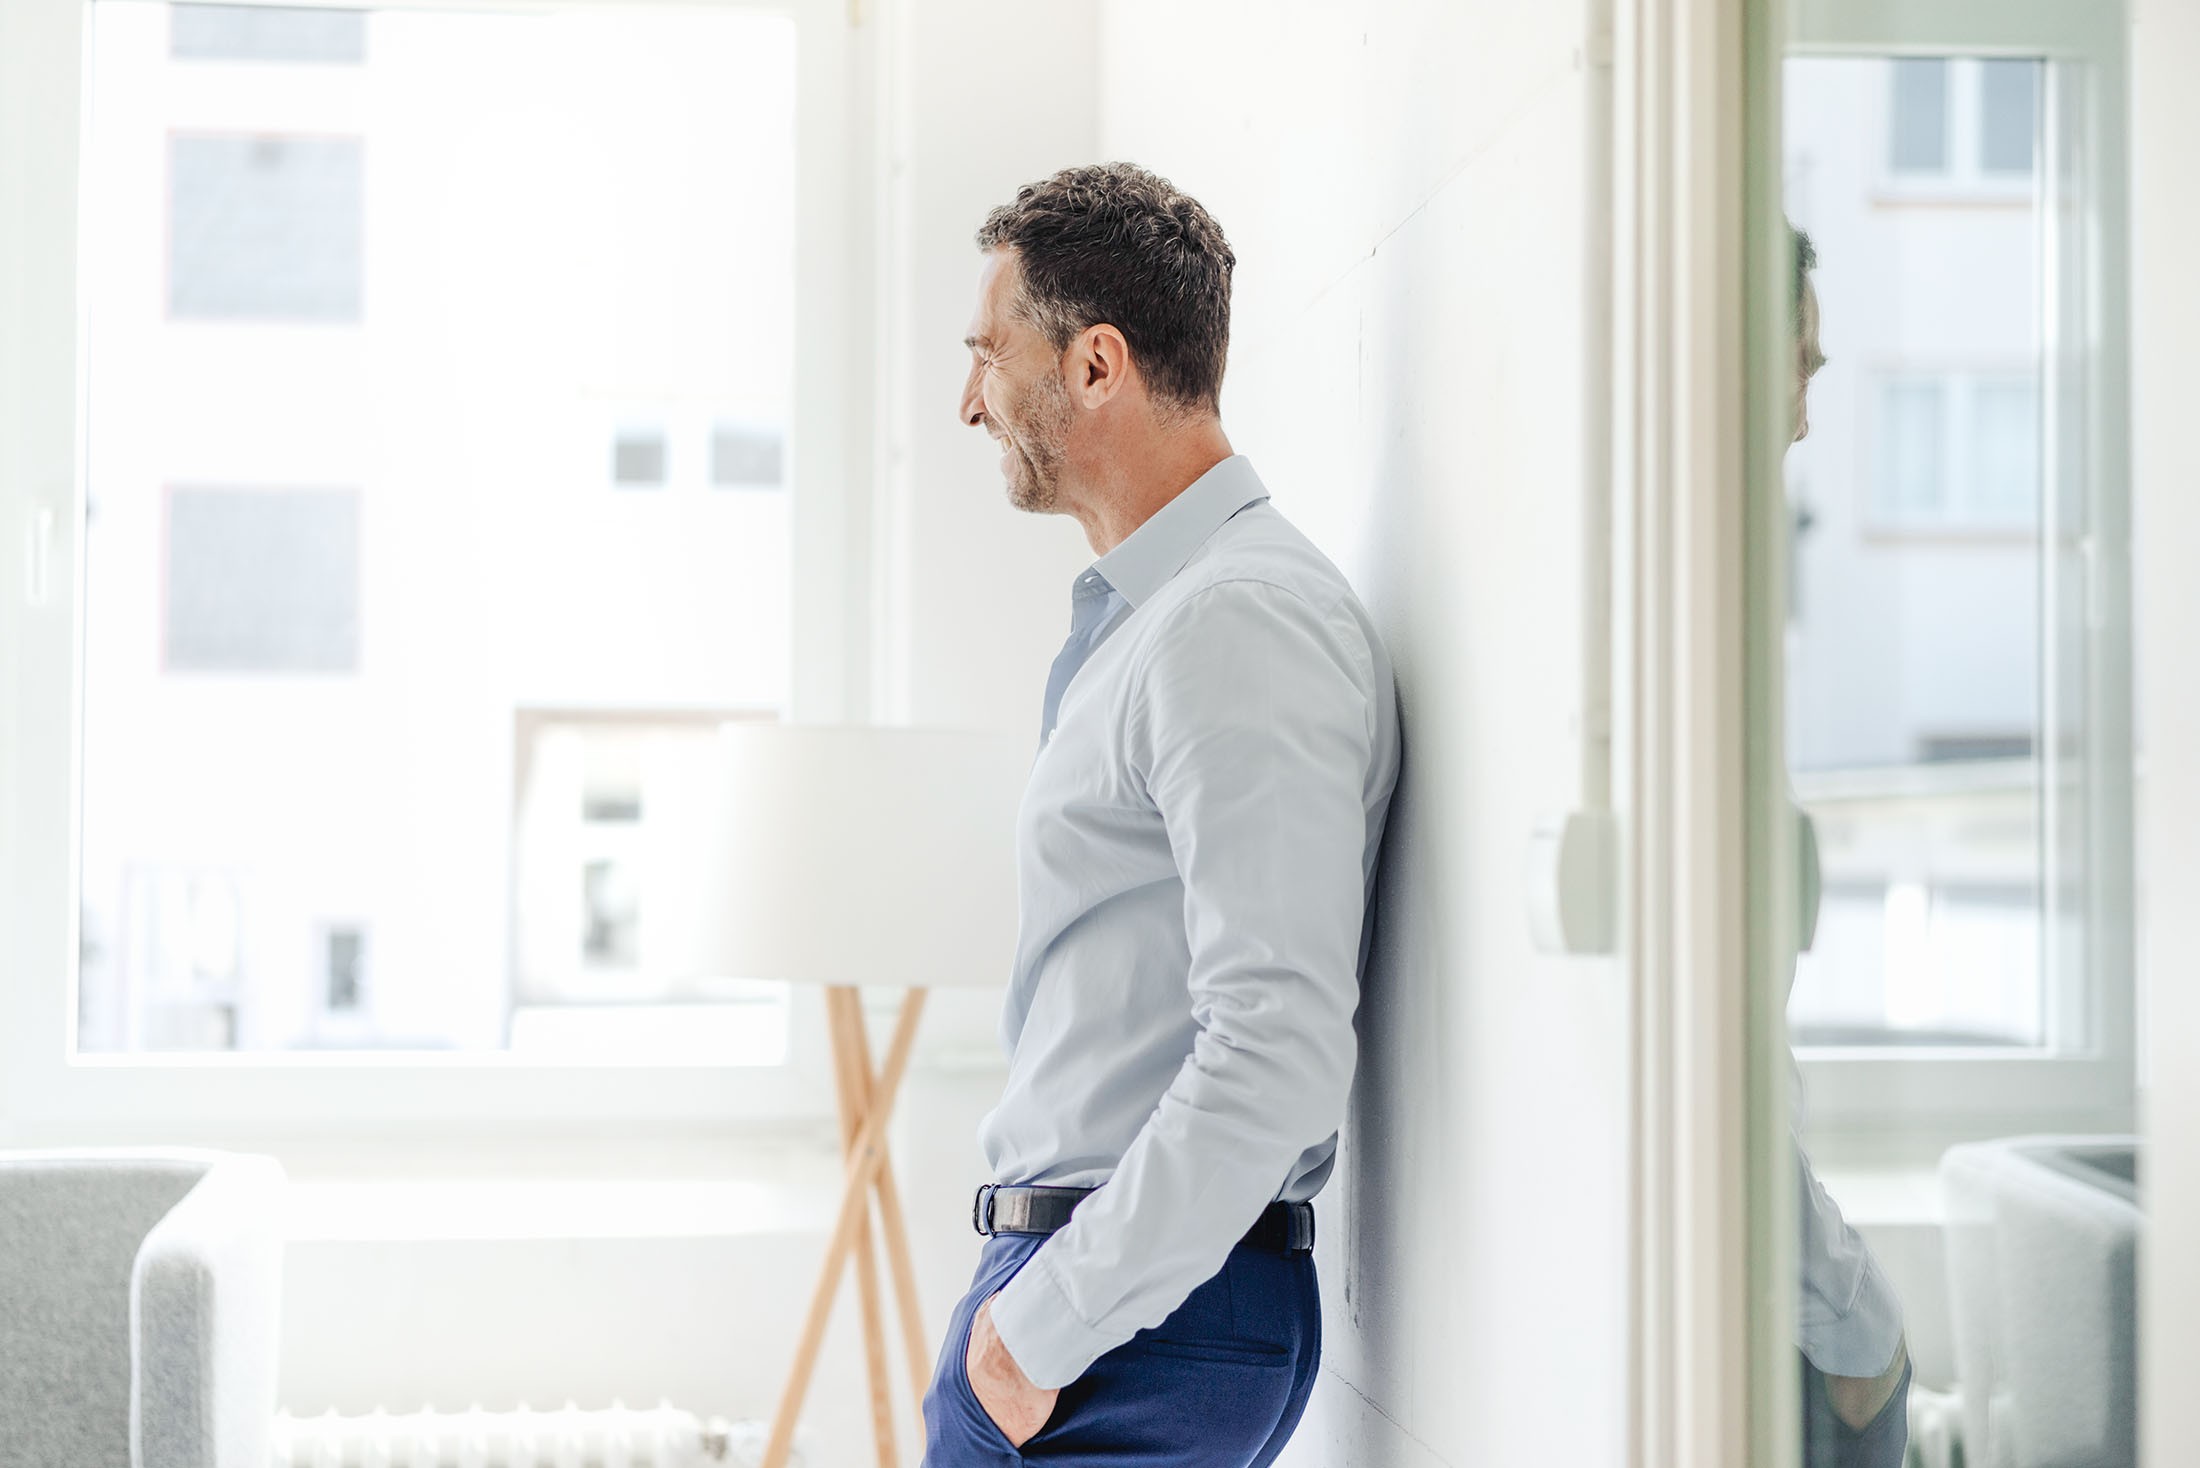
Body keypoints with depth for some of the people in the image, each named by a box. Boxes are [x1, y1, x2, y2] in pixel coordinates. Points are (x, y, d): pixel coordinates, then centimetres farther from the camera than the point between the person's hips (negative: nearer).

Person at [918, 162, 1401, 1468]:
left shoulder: (1240, 626, -17)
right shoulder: (1141, 618, 15)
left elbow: (1278, 1055, -25)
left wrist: (1045, 1324, -19)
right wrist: (1039, 1296, 15)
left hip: (1149, 1315, -9)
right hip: (1085, 1272, 9)